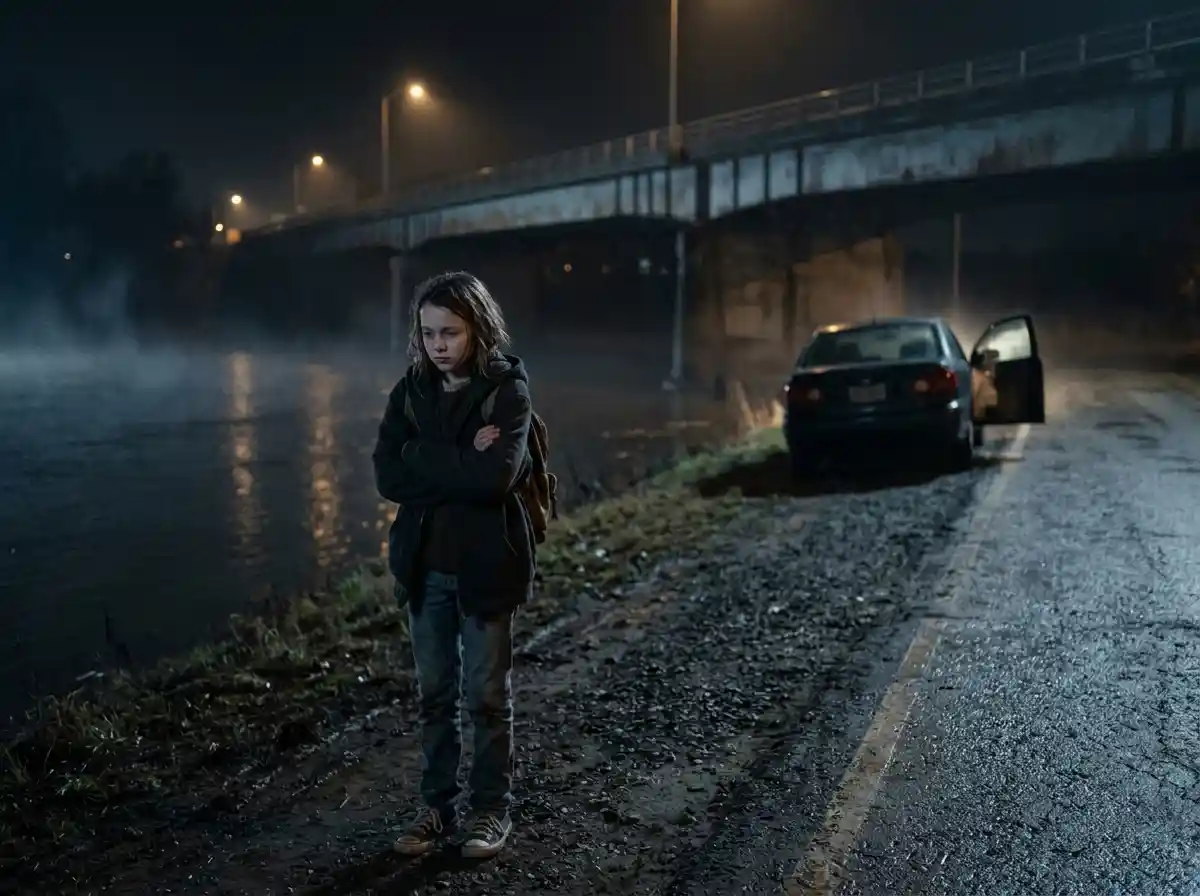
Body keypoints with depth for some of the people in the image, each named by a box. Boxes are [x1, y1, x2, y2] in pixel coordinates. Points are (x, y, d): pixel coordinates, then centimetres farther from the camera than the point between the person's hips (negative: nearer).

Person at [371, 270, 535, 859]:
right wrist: (462, 464, -17)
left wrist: (423, 457, -15)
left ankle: (492, 809, 23)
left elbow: (496, 478, -24)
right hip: (425, 565, 4)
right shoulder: (410, 392, 3)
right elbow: (388, 477, -9)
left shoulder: (507, 390, -10)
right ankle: (438, 807, 27)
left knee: (487, 694, 7)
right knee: (435, 694, 13)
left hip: (486, 565, -4)